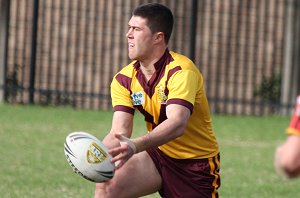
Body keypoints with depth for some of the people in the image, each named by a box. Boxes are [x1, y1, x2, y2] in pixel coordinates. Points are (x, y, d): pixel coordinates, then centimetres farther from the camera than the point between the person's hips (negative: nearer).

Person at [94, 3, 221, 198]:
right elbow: (120, 131, -14)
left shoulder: (182, 71, -23)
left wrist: (136, 145, -55)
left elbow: (177, 124, -39)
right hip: (158, 155, 5)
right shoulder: (124, 79, -4)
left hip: (197, 164, -5)